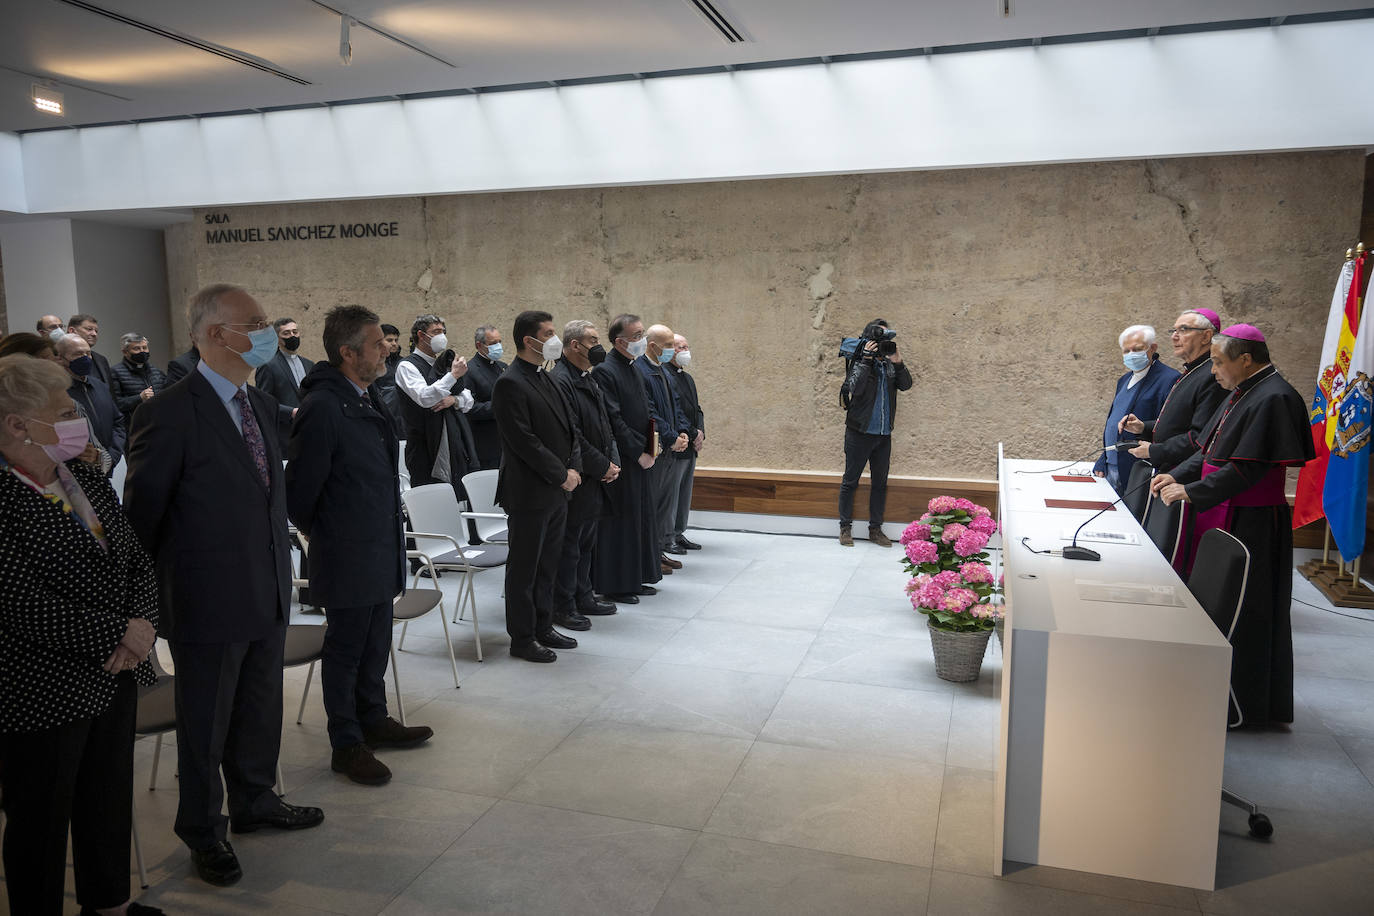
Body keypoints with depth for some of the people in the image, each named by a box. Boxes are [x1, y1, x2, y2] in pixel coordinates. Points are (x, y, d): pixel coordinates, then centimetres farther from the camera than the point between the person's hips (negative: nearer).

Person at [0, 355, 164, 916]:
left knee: (110, 803, 22)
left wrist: (142, 623, -9)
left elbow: (137, 559, 8)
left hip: (114, 678, 8)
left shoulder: (85, 478, 6)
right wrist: (120, 634, -19)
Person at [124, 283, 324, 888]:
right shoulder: (170, 414, -18)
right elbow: (141, 514, -11)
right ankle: (203, 831, 31)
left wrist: (279, 567, 13)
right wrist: (155, 593, -2)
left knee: (260, 709, 21)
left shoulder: (260, 404, 7)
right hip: (210, 600, -7)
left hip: (267, 594, 7)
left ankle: (255, 801, 42)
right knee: (205, 723, 11)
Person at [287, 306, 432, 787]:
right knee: (345, 647, 6)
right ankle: (346, 744, 20)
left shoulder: (366, 397, 8)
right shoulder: (322, 407, -22)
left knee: (375, 642, 19)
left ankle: (373, 719, 36)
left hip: (379, 550, 8)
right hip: (346, 557, -8)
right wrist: (317, 532, -1)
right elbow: (299, 486, -17)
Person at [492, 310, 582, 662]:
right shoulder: (510, 383, -15)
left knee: (547, 565, 17)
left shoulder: (545, 379, 14)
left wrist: (573, 467, 0)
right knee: (524, 568, 3)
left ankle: (543, 627, 30)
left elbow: (569, 428, 15)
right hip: (529, 494, -9)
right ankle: (522, 639, 14)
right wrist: (561, 475, -15)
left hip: (556, 492, 9)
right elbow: (524, 441, -21)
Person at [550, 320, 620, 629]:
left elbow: (604, 425, 19)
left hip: (595, 478, 10)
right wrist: (603, 466, -14)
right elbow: (571, 437, -22)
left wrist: (613, 461, 5)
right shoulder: (559, 380, -18)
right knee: (569, 544, 0)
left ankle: (583, 597, 30)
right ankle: (563, 608, 10)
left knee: (586, 542, 18)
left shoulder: (587, 379, 14)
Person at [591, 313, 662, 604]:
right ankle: (614, 585, 9)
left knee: (639, 519, 14)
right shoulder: (605, 371, -15)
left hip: (639, 459, 9)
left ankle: (634, 579, 25)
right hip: (619, 460, -9)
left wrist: (650, 445, 8)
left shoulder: (632, 369, 14)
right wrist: (639, 453, -16)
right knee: (619, 522, -1)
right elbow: (614, 421, -20)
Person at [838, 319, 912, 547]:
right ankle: (845, 528, 14)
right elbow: (855, 386, -23)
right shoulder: (859, 361, -7)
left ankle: (875, 529, 20)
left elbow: (906, 385, -4)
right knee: (850, 481, 4)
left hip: (883, 434, 5)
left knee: (880, 482, 10)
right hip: (860, 433, -5)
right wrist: (866, 359, -23)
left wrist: (897, 362, -18)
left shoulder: (890, 364, 7)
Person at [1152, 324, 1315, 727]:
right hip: (1224, 516, 9)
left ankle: (1242, 705, 13)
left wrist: (1190, 493, -20)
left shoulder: (1273, 399, -18)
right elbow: (1211, 450, 16)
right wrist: (1177, 476, 4)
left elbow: (1248, 468, -23)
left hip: (1250, 526, -9)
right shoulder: (1244, 392, 12)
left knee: (1242, 614, 0)